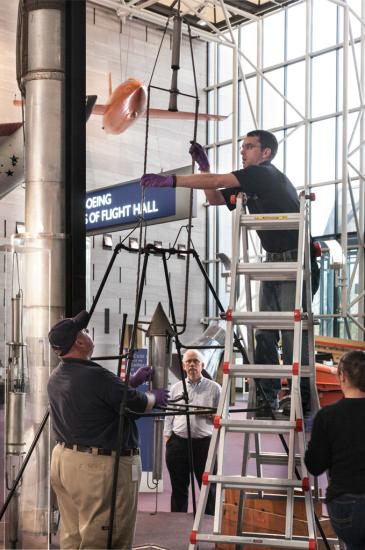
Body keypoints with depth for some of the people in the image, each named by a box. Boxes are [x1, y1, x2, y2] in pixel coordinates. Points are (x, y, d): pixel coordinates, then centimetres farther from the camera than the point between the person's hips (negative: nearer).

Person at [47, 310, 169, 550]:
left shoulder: (56, 378, 7)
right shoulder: (95, 376, -22)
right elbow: (139, 404, -13)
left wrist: (132, 381, 22)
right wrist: (156, 397, 8)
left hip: (63, 459, 9)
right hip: (100, 466, -9)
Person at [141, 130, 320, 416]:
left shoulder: (266, 175, -14)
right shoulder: (249, 184, 14)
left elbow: (217, 181, -21)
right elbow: (215, 197, 20)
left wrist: (171, 180, -23)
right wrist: (204, 166, 7)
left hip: (295, 261, -9)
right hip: (273, 261, 9)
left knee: (293, 331, -9)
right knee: (264, 333, 4)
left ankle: (302, 397, -3)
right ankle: (267, 396, 7)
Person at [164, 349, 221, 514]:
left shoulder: (213, 388, 3)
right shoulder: (176, 388, 11)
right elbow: (169, 416, 12)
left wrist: (209, 414, -15)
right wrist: (167, 439, 4)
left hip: (204, 443, -2)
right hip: (178, 443, 2)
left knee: (208, 487, 1)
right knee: (179, 488, 11)